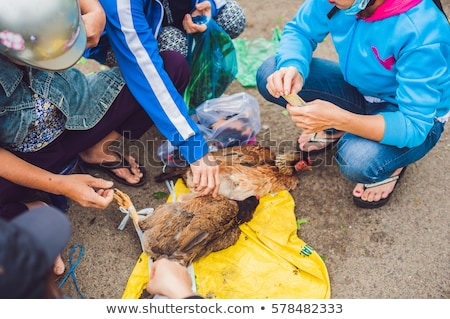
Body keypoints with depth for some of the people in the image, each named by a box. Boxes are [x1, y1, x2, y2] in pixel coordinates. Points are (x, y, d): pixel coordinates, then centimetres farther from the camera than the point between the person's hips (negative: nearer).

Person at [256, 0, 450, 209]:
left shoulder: (423, 34, -34)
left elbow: (414, 128, -31)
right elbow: (299, 31, -6)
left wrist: (338, 118, -46)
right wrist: (292, 67, -29)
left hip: (417, 120, -4)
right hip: (361, 90, 5)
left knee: (357, 161, -38)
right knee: (269, 75, -15)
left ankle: (391, 164, 0)